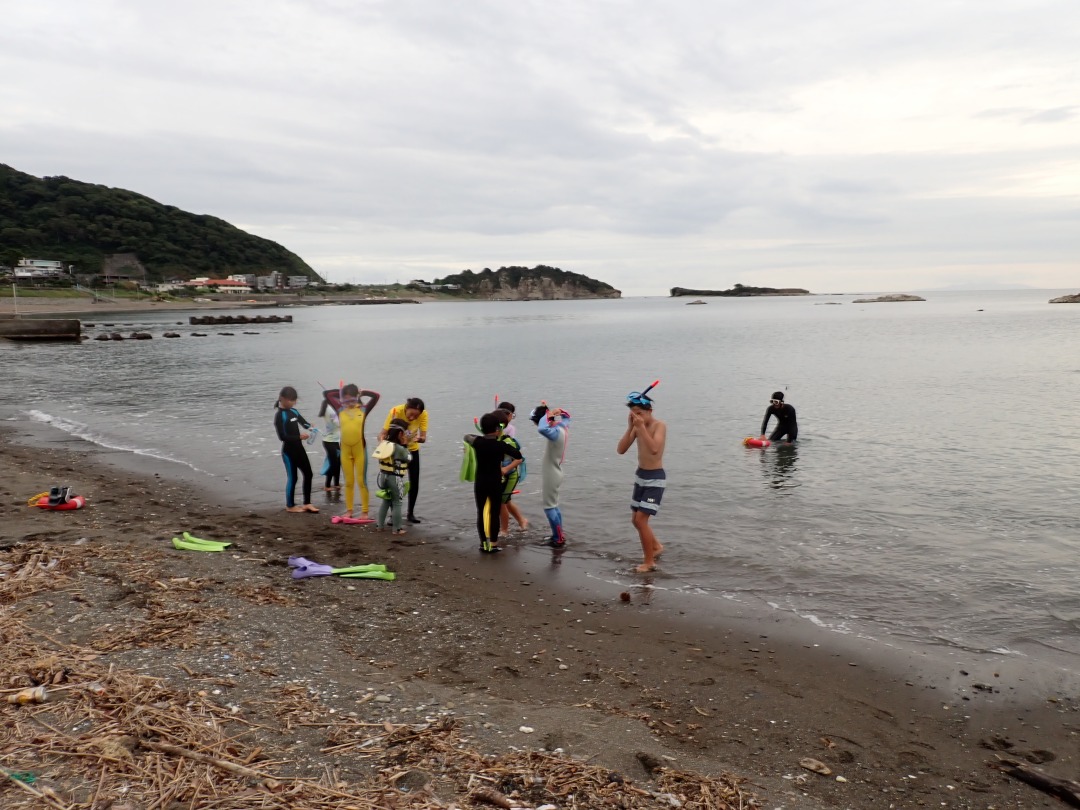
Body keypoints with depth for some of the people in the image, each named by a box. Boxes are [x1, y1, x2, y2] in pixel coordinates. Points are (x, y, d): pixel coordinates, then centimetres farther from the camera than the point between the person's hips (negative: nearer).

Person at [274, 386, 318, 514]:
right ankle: (290, 505, 16)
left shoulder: (294, 411, 7)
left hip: (299, 448, 8)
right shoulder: (279, 416, -15)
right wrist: (299, 437, -28)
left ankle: (307, 503, 17)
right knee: (292, 477, 1)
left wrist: (310, 426, -7)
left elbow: (303, 422, 16)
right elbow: (282, 436, -20)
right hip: (288, 450, -8)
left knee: (308, 473, 9)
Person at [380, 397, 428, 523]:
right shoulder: (395, 411, -30)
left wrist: (419, 439, -49)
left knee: (414, 483, 3)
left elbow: (423, 437, -26)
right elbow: (383, 433, -29)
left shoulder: (423, 414, -25)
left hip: (412, 450, 2)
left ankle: (410, 513, 19)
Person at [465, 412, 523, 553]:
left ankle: (483, 543, 16)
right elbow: (519, 457, -8)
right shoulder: (500, 445, -10)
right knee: (494, 513, 4)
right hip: (495, 483, -3)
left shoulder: (477, 442, -4)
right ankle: (493, 544, 7)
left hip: (480, 483, 3)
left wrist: (481, 435, 20)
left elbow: (467, 436, 19)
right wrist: (506, 469, 1)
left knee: (481, 513, 10)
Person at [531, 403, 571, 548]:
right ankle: (559, 535, 29)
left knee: (549, 507, 2)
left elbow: (542, 429, -50)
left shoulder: (556, 432, -28)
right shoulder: (563, 427, -1)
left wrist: (548, 414, -32)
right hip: (554, 473, 10)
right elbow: (566, 416, 23)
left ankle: (558, 539, 10)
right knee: (554, 505, 20)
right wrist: (556, 412, 2)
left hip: (551, 476, -10)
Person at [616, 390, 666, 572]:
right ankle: (656, 547, 38)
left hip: (655, 478, -8)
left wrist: (641, 427, -33)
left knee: (641, 519, -12)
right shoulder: (637, 427, 2)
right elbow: (621, 450, -5)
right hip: (640, 476, 8)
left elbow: (654, 449, -35)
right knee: (636, 519, 15)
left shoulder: (659, 426, -18)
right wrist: (630, 428, -15)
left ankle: (649, 561, 2)